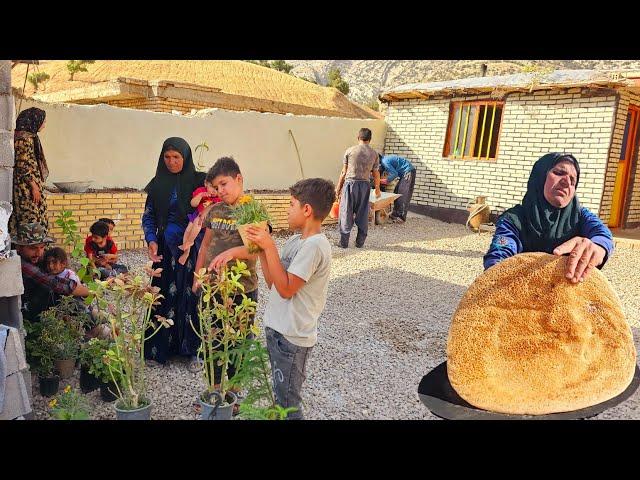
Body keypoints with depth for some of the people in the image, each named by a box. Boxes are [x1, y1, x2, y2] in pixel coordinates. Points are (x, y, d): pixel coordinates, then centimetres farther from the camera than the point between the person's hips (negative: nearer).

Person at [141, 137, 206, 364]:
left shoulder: (198, 181, -2)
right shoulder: (158, 184, 6)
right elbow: (148, 216, 8)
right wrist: (151, 240, -7)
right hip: (166, 249, 2)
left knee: (191, 293, 1)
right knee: (165, 294, 5)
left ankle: (190, 344, 15)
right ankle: (162, 345, 18)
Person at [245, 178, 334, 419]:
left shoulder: (314, 245, -21)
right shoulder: (296, 240, 6)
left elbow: (286, 289, -23)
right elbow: (272, 282, 8)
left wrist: (269, 246, -20)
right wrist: (262, 249, -1)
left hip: (292, 336, -9)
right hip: (277, 328, 9)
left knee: (287, 402, 6)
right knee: (281, 394, 23)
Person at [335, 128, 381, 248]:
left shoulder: (350, 150, -2)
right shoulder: (374, 153, 3)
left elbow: (344, 172, 0)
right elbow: (376, 174, 6)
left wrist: (338, 187, 8)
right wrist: (377, 189, 20)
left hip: (350, 183, -2)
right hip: (364, 185, 2)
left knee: (346, 212, 4)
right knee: (363, 214, 10)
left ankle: (344, 242, 6)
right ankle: (360, 242, 15)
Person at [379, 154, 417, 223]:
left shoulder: (385, 161, -18)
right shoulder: (384, 160, 12)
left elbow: (394, 173, -18)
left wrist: (387, 181, -5)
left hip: (408, 173, -10)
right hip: (405, 173, 10)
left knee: (403, 195, -10)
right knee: (397, 192, 13)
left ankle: (402, 218, -9)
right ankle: (395, 214, 20)